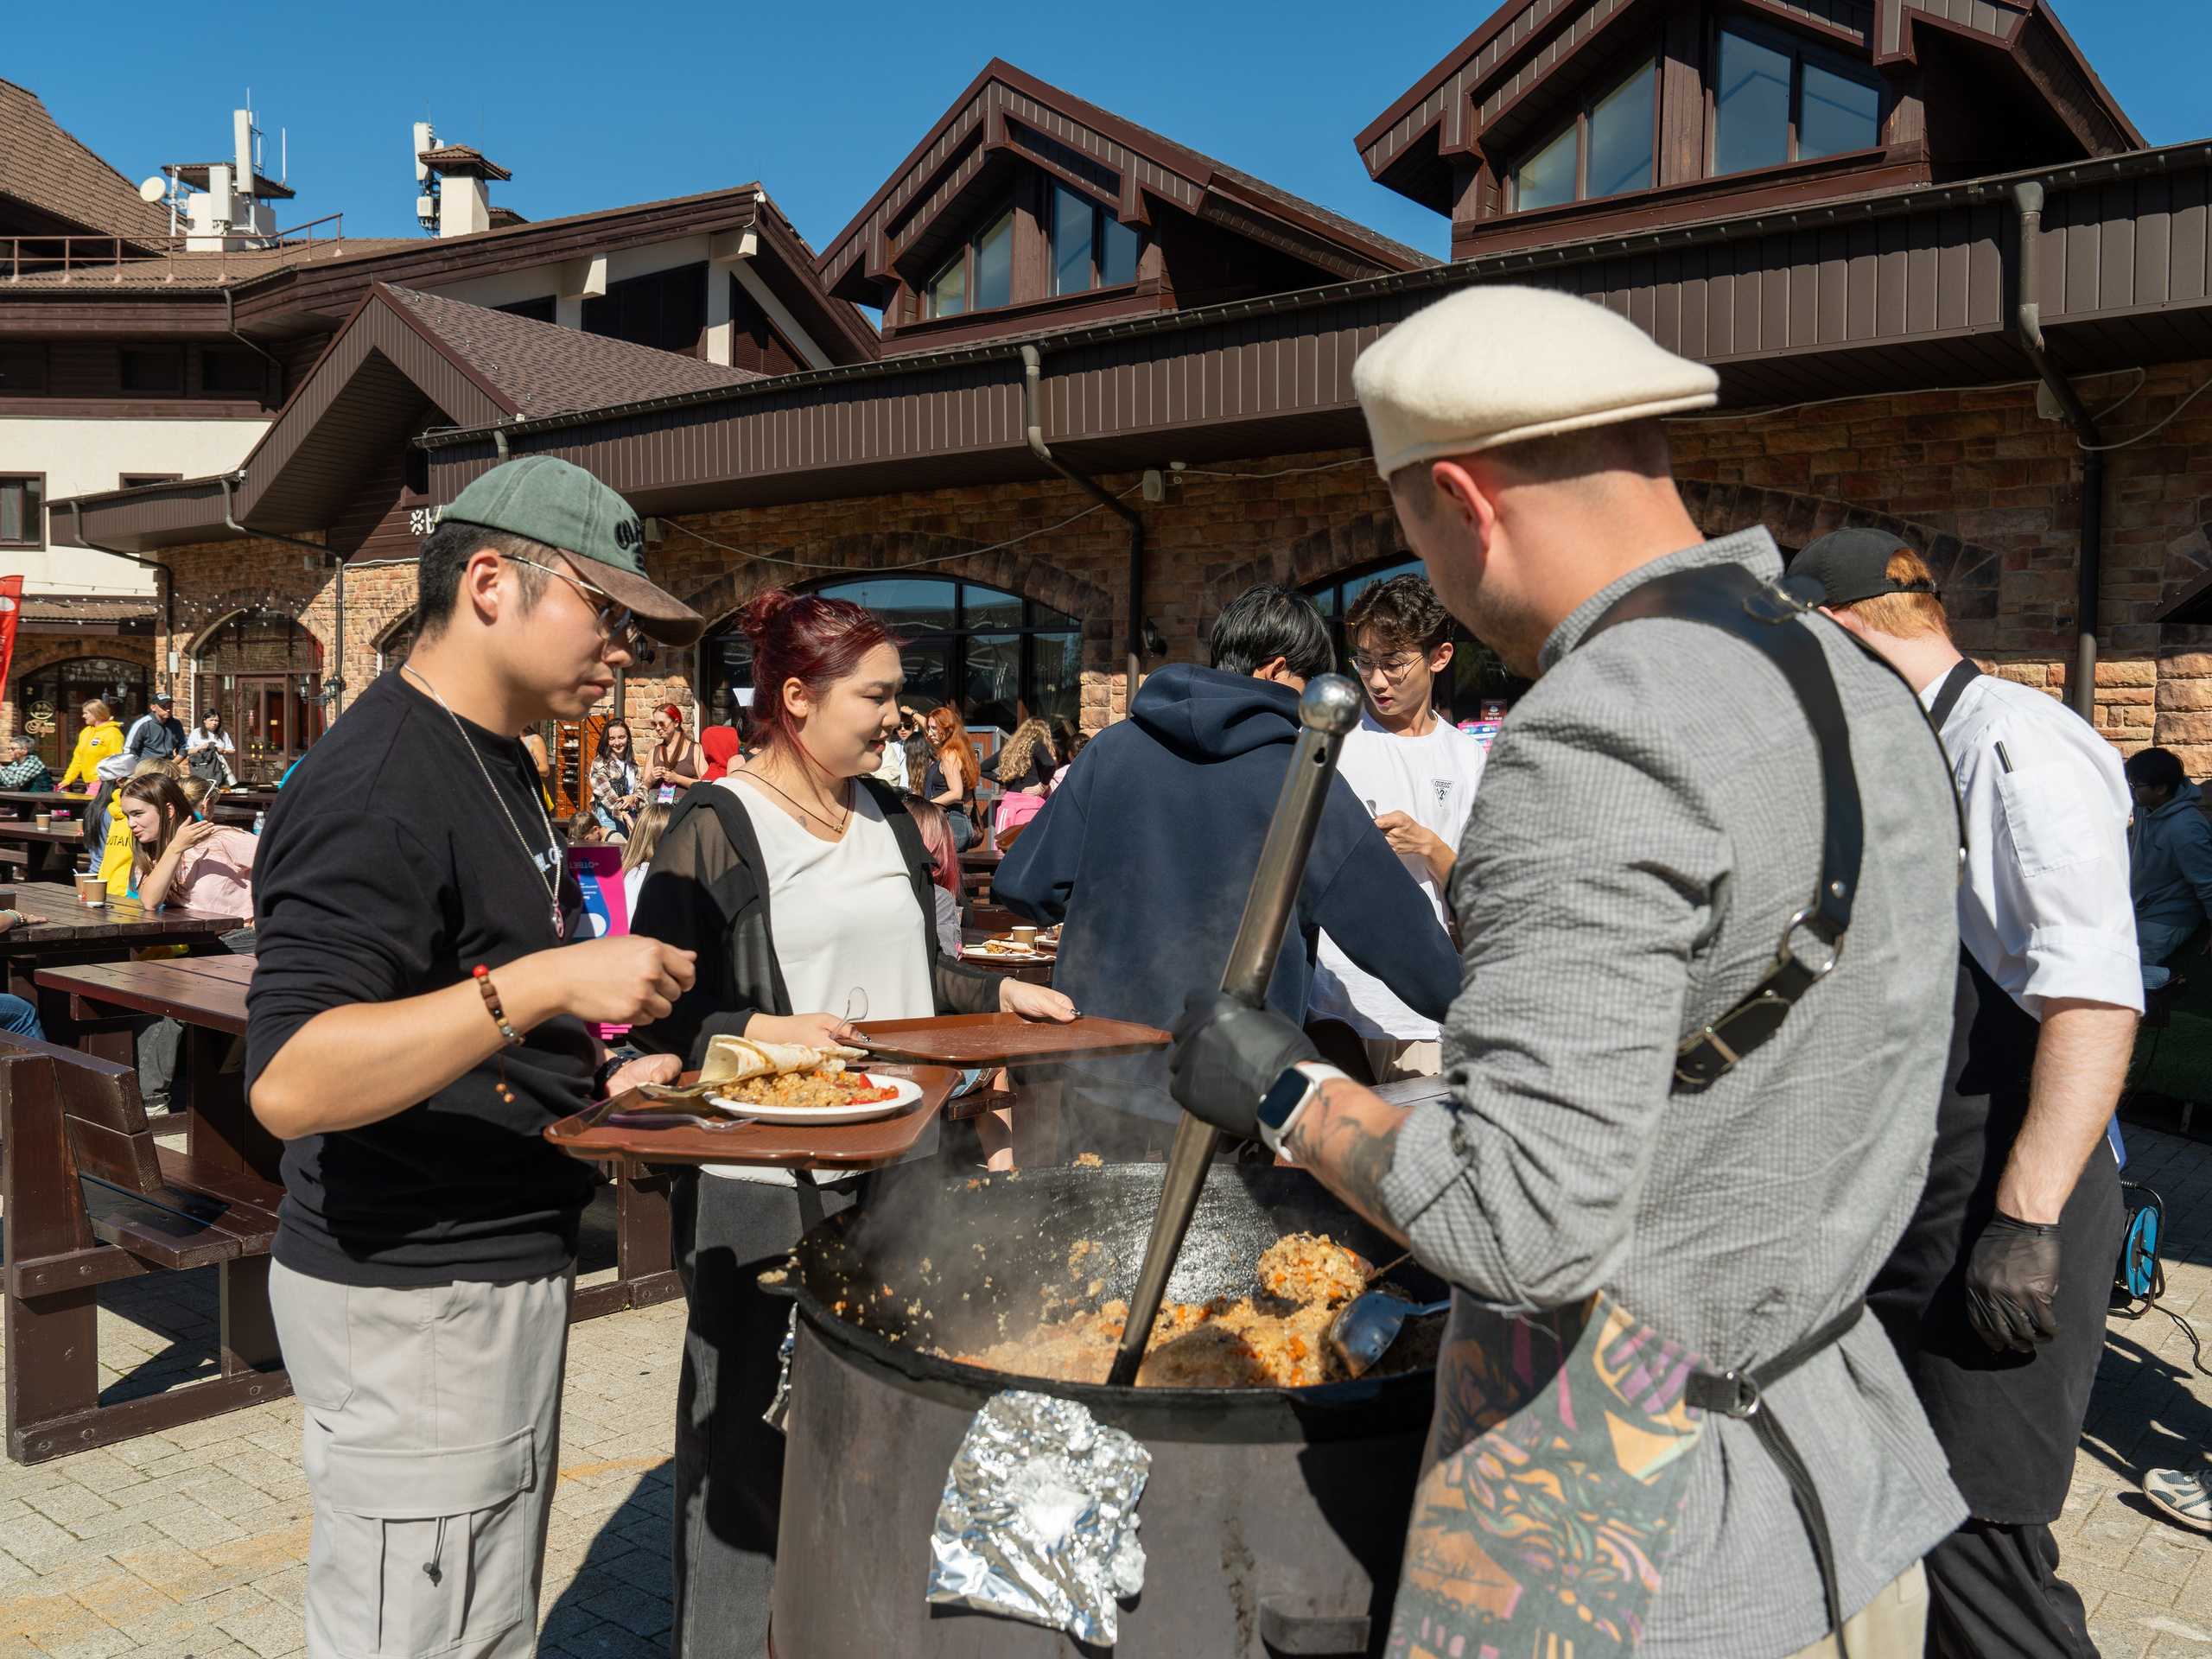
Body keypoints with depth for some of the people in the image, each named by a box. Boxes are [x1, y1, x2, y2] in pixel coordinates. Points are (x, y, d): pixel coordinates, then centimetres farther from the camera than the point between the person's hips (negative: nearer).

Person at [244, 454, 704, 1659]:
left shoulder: (493, 761, 12)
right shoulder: (378, 789, -21)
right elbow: (291, 1083, -29)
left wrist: (588, 1083, 9)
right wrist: (546, 983, -34)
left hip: (501, 1274, 10)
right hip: (409, 1300, -10)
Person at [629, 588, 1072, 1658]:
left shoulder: (887, 819, 11)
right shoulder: (715, 828, -10)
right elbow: (657, 1013, -12)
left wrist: (1000, 994, 8)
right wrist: (763, 1032, -26)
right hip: (759, 1182, -6)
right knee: (749, 1414, 6)